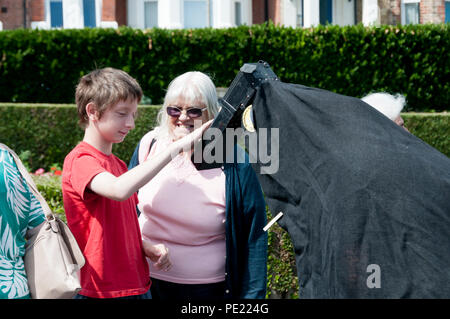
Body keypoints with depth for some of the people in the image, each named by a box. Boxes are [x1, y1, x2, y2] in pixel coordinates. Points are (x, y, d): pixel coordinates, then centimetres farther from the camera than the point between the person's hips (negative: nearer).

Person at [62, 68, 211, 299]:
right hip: (102, 291, -8)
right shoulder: (80, 161, -12)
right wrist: (174, 148, -33)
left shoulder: (118, 165, 15)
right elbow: (120, 190, -32)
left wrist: (147, 248, 0)